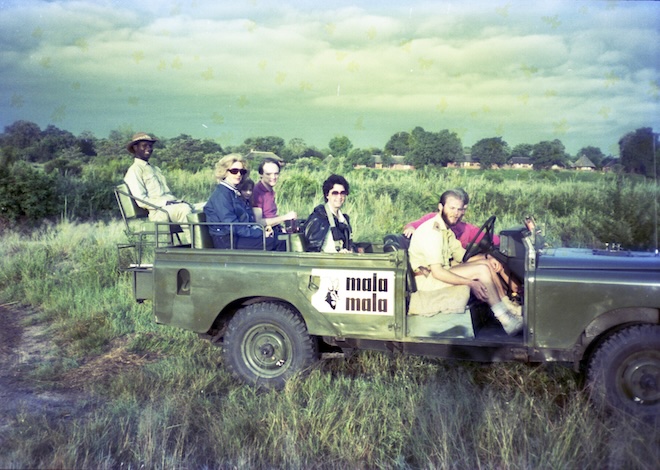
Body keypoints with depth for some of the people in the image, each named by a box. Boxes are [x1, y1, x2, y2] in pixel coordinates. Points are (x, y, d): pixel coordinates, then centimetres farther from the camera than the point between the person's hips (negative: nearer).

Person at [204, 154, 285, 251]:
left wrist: (260, 229, -2)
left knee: (281, 239, -7)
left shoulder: (236, 192, 16)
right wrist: (260, 233, -18)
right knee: (276, 243, -21)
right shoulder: (221, 194, -12)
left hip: (240, 236, 9)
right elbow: (232, 226, -19)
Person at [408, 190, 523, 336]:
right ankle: (505, 320, -14)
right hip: (426, 280, -10)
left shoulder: (446, 230, 13)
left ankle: (506, 306, -2)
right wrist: (471, 283, -28)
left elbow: (462, 255, 12)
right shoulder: (432, 231, -20)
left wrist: (487, 258, -6)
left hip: (441, 273, 10)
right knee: (481, 270, -19)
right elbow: (437, 272, -26)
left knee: (487, 263, 0)